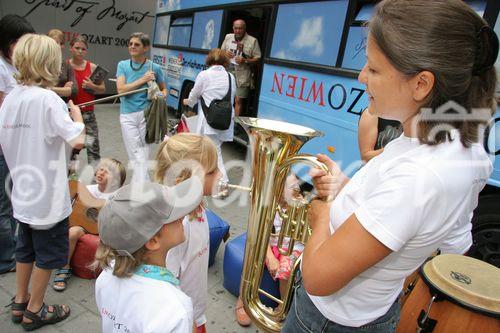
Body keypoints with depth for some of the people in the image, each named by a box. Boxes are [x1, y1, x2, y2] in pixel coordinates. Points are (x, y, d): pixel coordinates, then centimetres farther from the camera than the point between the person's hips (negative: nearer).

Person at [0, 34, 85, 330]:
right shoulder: (49, 99, -20)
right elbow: (78, 140, -26)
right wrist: (77, 116, -9)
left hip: (24, 189, 8)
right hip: (48, 193, -7)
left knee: (26, 248, 23)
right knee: (48, 254, 10)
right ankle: (34, 311, 25)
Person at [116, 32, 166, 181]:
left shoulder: (154, 68, 1)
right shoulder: (123, 65, 5)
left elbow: (163, 88, 16)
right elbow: (121, 89, -8)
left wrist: (163, 94, -8)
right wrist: (143, 80, -13)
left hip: (146, 113, -1)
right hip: (127, 115, 1)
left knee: (143, 154, 7)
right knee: (137, 155, 0)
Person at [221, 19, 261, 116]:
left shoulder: (252, 41, -3)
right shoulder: (228, 37, 11)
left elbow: (257, 58, -4)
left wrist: (245, 61, -20)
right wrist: (225, 54, -2)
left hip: (242, 77, -4)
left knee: (239, 100, -6)